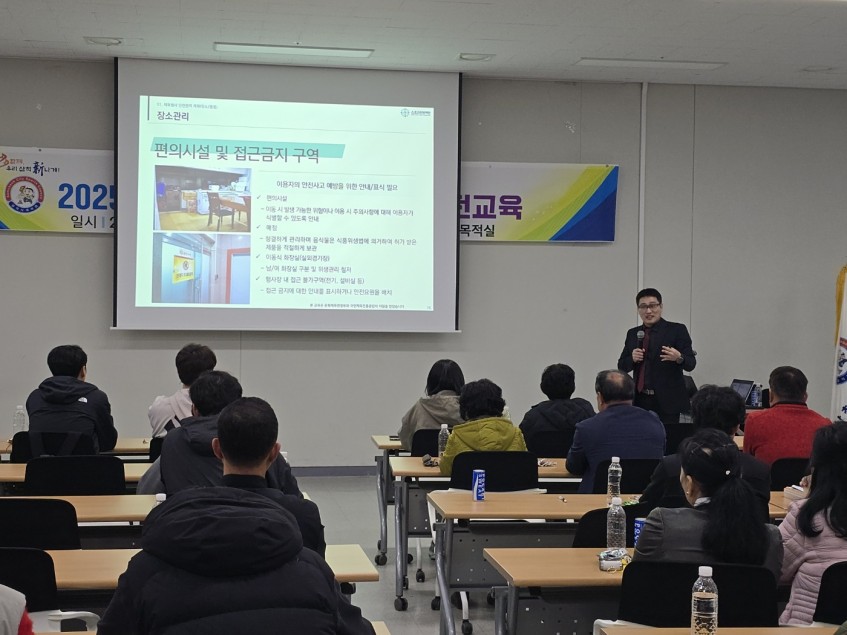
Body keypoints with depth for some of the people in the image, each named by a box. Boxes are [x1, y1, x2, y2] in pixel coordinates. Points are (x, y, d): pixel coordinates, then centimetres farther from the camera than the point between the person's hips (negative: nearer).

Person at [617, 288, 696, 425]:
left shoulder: (677, 330, 0)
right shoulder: (633, 334, 12)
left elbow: (691, 364, -5)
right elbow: (622, 367, 14)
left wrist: (679, 357, -27)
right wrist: (632, 359, -8)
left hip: (667, 402, -4)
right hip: (640, 401, 4)